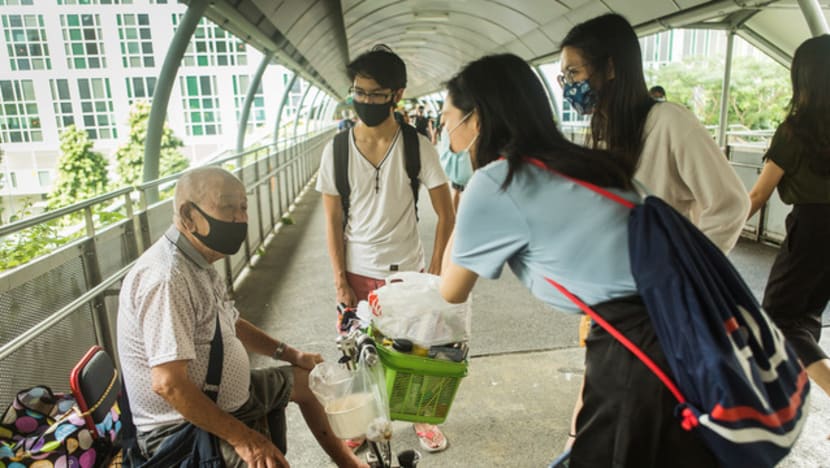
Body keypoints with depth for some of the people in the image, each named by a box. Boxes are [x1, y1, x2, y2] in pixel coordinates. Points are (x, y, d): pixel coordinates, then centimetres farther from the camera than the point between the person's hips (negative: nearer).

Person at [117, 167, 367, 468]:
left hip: (222, 398, 10)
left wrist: (292, 355, 13)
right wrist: (242, 438, -27)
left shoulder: (199, 263, 5)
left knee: (306, 381, 19)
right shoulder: (166, 278, -27)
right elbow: (168, 384, -32)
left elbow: (231, 324, 18)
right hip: (182, 425, -10)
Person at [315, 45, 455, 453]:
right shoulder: (336, 150, -6)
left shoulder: (418, 147, -10)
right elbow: (333, 220, -2)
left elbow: (445, 214, -5)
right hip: (357, 272, 1)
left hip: (407, 270, -1)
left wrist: (435, 271, -8)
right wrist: (339, 279, -5)